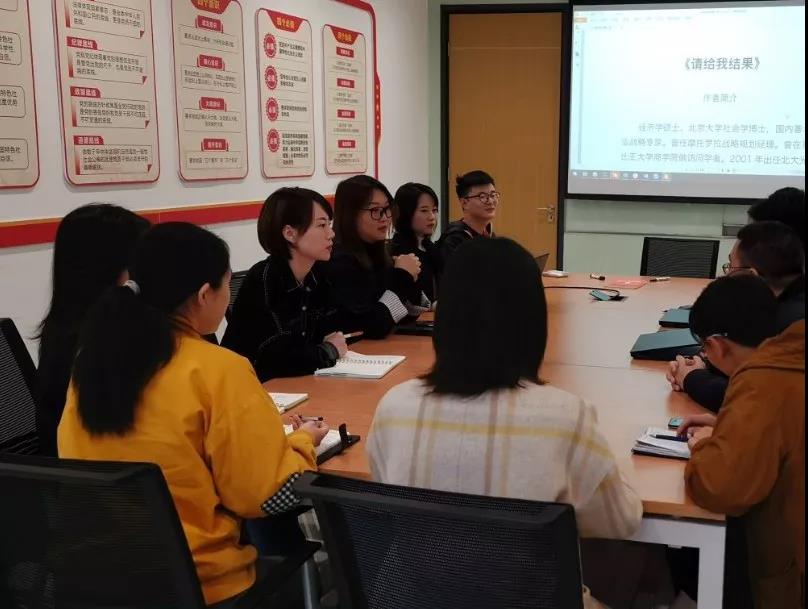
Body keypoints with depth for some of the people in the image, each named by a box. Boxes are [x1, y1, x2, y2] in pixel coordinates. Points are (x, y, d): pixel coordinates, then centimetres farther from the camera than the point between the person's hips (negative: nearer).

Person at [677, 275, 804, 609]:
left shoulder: (763, 383, -24)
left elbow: (718, 488, -32)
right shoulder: (789, 359, -1)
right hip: (792, 534, 7)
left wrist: (704, 446, -11)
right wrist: (726, 426, 9)